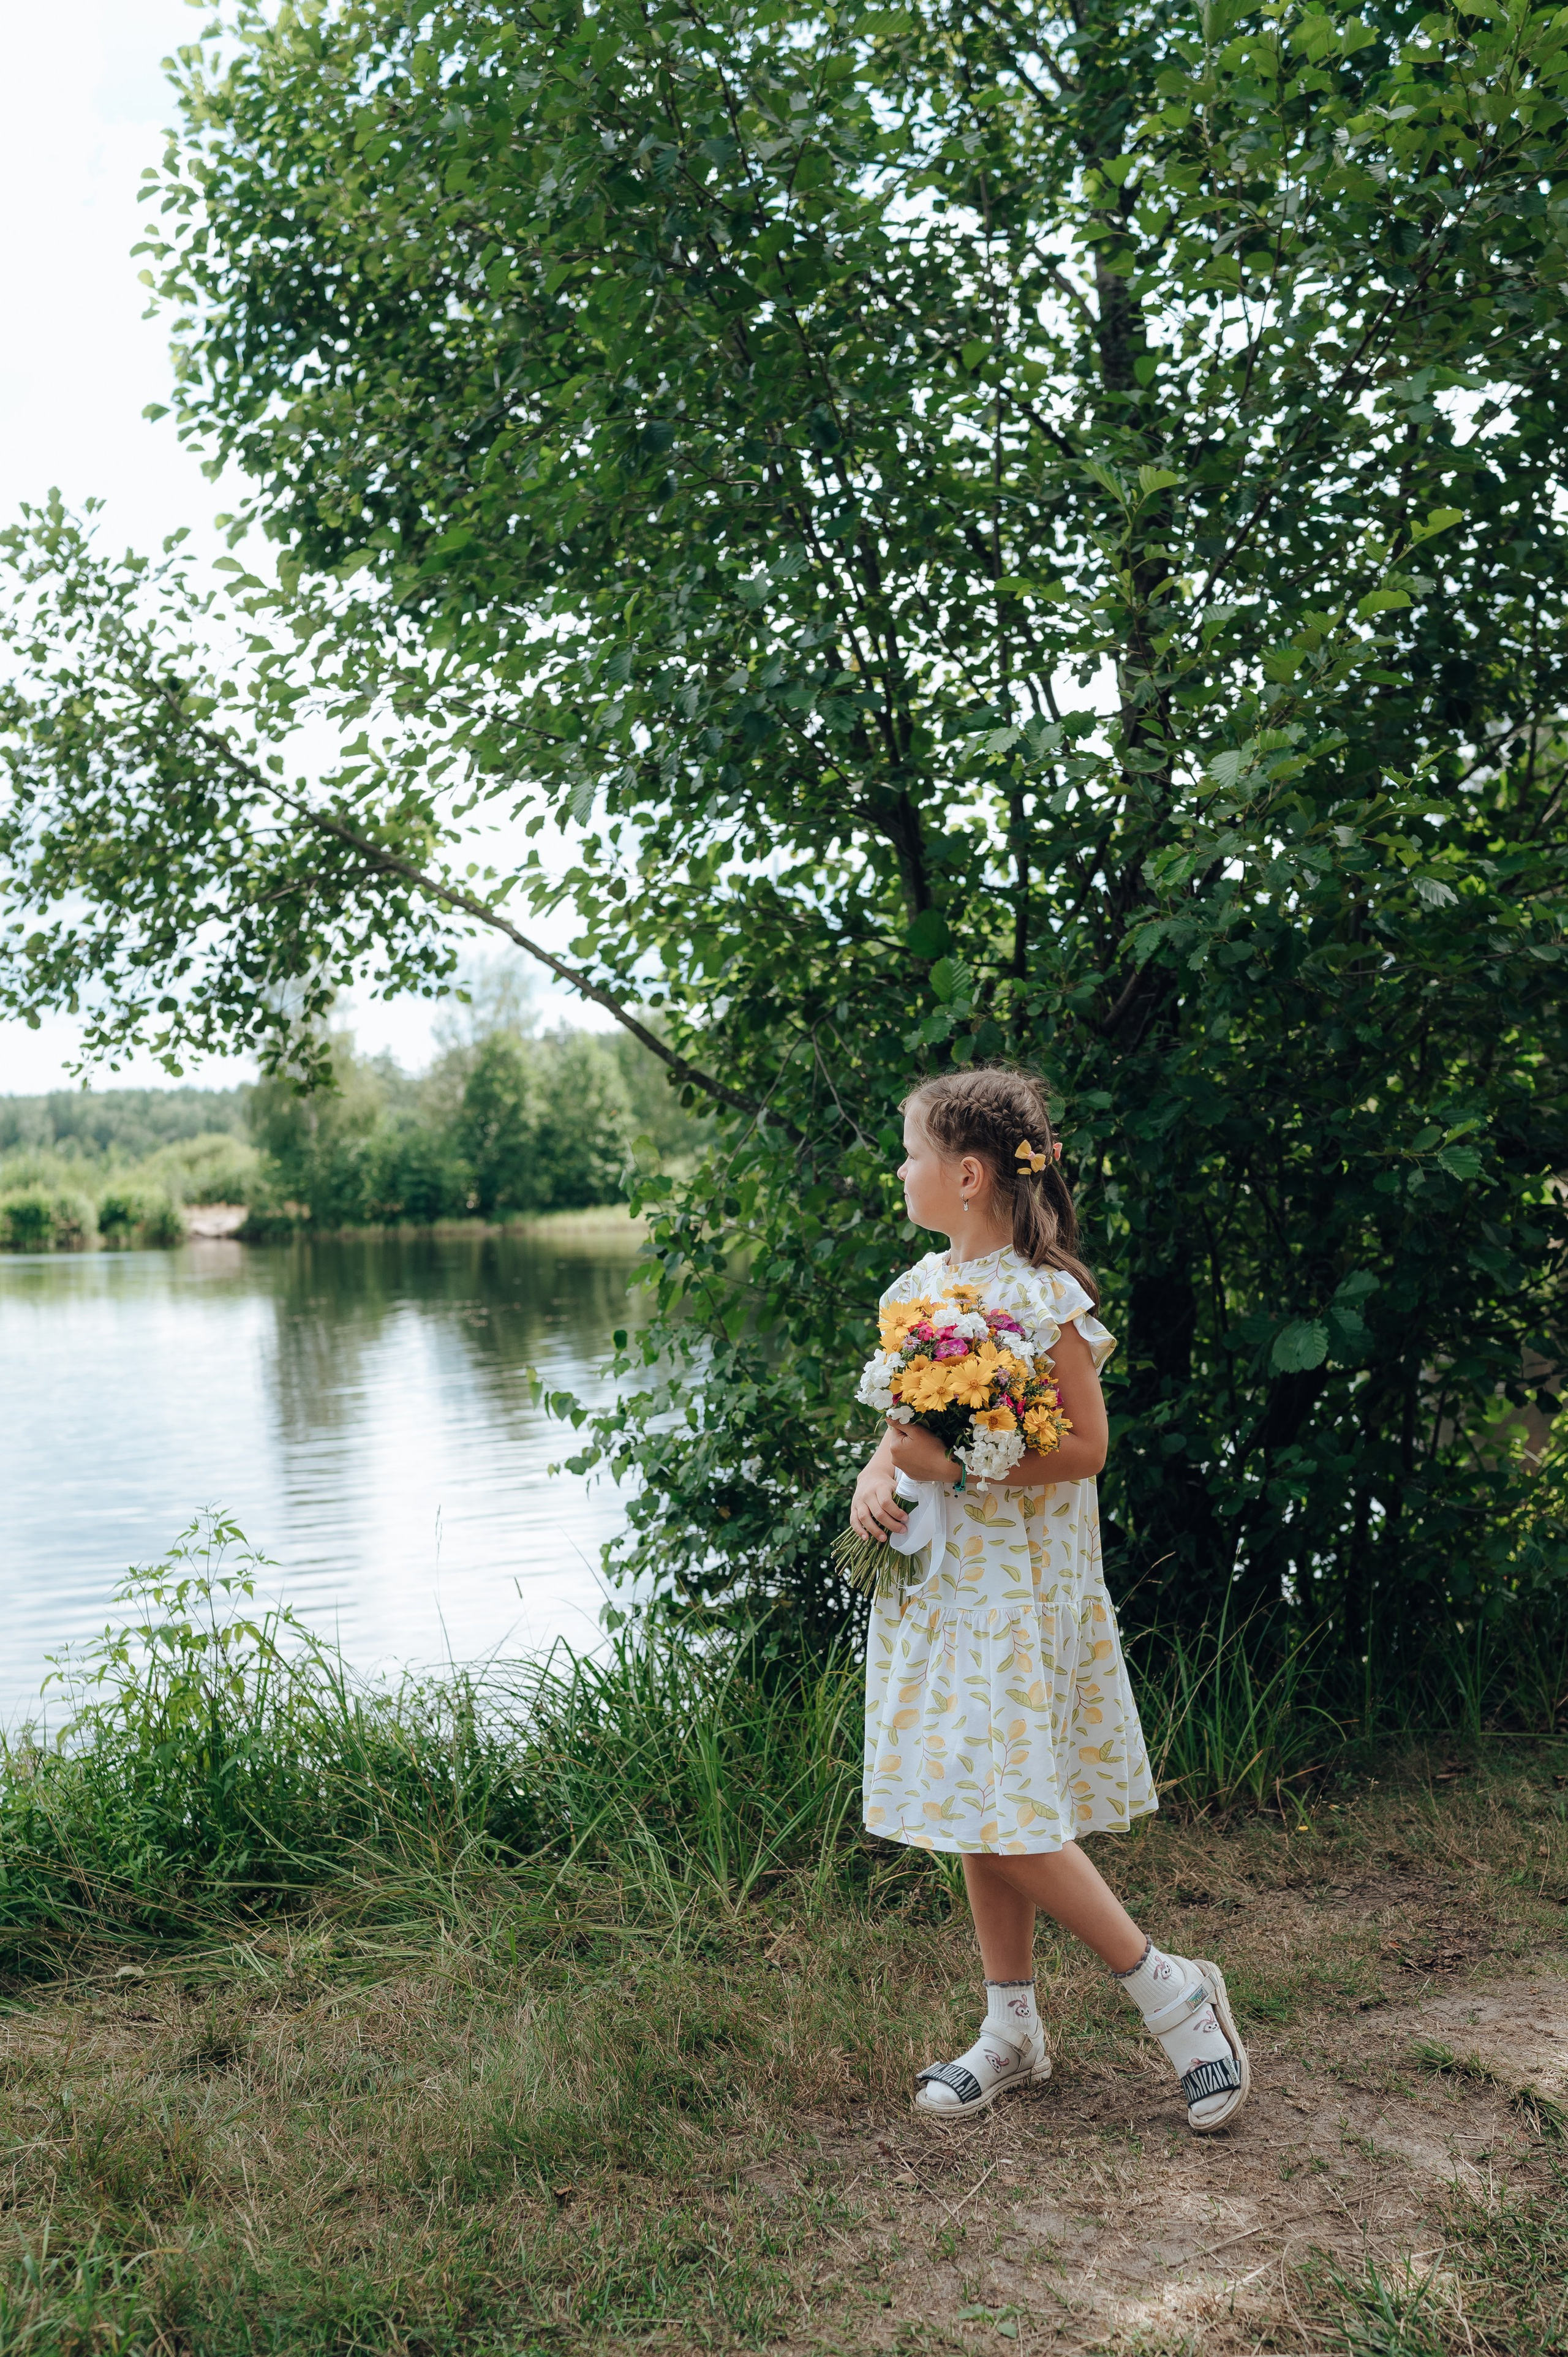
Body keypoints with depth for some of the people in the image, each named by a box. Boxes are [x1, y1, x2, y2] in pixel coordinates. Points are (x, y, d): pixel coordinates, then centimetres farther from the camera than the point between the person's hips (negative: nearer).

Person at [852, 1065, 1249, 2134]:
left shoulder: (1041, 1297, -16)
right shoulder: (920, 1286, 8)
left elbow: (1084, 1450, -16)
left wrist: (957, 1466, -24)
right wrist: (877, 1477, -5)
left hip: (1018, 1588, -8)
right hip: (936, 1577, 8)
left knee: (1008, 1822, -7)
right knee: (973, 1815, 13)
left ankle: (1171, 1990, 12)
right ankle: (1014, 2030, 28)